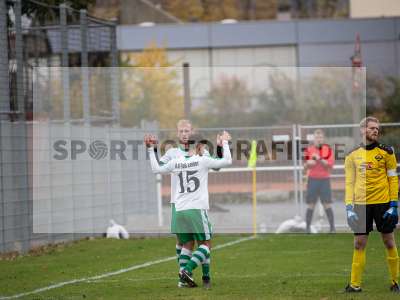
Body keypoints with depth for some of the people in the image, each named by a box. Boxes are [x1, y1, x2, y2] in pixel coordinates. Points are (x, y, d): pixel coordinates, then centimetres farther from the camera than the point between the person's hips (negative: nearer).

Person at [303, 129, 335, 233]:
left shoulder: (328, 149, 2)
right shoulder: (309, 149, 4)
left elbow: (330, 165, -7)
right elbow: (305, 167, 3)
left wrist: (320, 159, -19)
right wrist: (309, 163, -18)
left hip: (325, 179, -1)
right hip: (312, 179, 1)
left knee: (327, 205, -3)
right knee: (310, 205, 0)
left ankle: (332, 228, 0)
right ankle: (307, 228, 4)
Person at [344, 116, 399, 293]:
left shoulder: (386, 152, 0)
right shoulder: (353, 155, 6)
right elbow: (349, 182, 7)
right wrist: (349, 206, -1)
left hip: (383, 203, -1)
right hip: (361, 204, 2)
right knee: (359, 243, 1)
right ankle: (355, 284, 4)